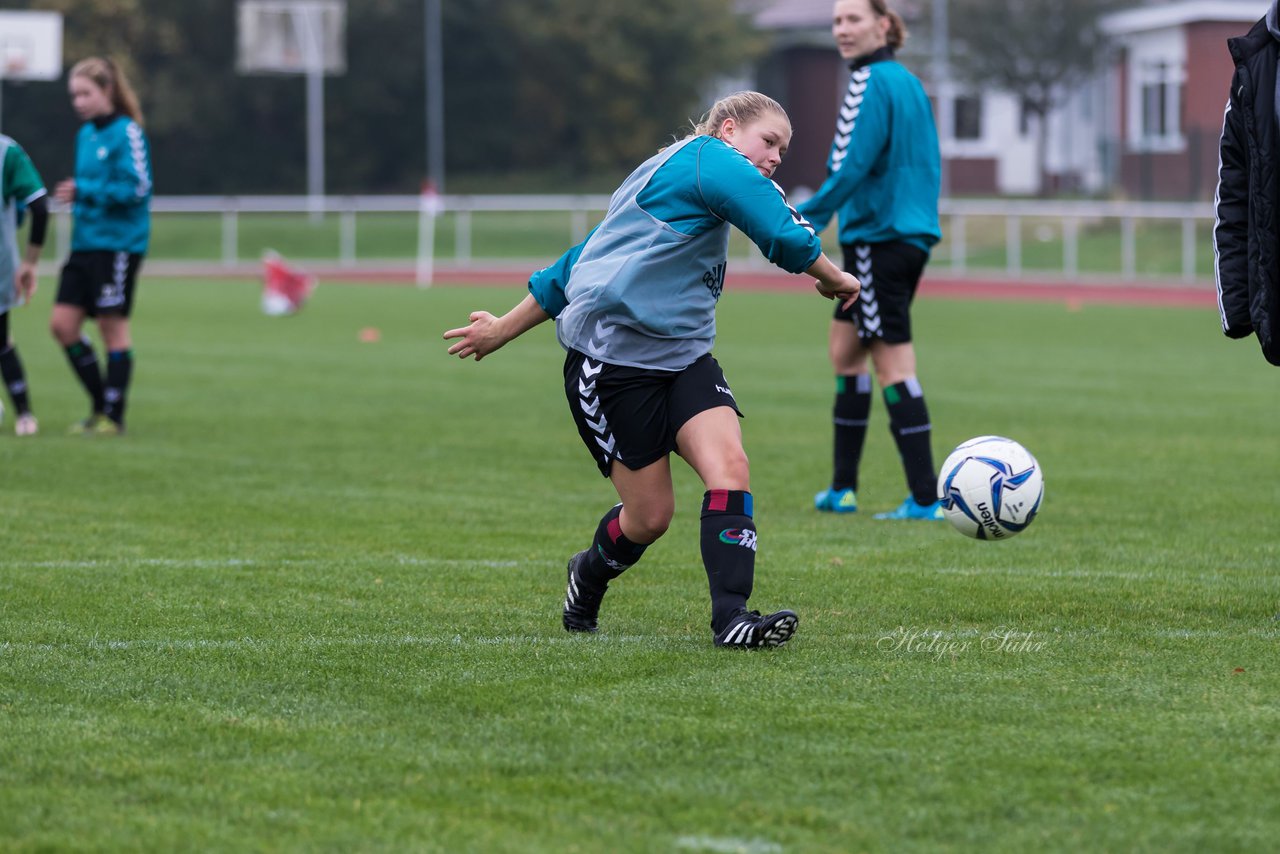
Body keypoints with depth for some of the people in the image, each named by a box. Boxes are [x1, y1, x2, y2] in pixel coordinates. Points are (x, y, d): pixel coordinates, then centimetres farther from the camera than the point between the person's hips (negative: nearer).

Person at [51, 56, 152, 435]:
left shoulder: (127, 132, -10)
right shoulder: (85, 135, 14)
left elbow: (137, 188, -17)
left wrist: (84, 192, -18)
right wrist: (76, 198, 5)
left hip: (118, 244, -8)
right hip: (85, 243, 8)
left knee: (112, 326, -2)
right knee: (63, 324, 2)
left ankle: (113, 415, 7)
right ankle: (101, 406, 13)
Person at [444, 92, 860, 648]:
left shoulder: (658, 181, 23)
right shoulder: (710, 159, -6)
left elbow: (580, 263, 27)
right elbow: (788, 237, -16)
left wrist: (504, 330, 31)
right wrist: (835, 280, 4)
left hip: (682, 355, 9)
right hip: (611, 360, -9)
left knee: (728, 465, -15)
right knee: (651, 514, -2)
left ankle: (731, 616, -23)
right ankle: (588, 575, 30)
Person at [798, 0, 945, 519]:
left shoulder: (870, 82, -13)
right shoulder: (909, 82, 15)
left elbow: (851, 166, -21)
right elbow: (926, 164, 20)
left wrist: (805, 219, -13)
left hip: (877, 238, -10)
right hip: (911, 235, 10)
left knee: (894, 365, -7)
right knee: (844, 350, 16)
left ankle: (925, 499, -7)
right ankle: (842, 488, 20)